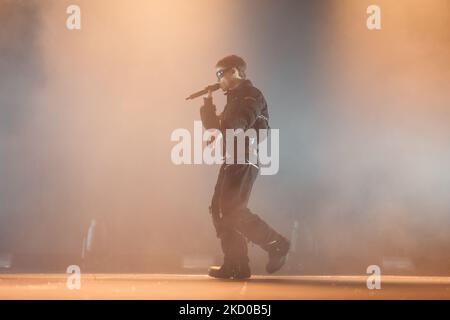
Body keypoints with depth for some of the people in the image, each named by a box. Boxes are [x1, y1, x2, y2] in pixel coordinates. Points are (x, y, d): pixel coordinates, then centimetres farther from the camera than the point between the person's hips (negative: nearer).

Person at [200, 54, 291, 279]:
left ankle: (276, 244, -5)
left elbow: (237, 126, -24)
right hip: (233, 161, 10)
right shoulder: (235, 97, 23)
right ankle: (235, 265, 5)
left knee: (232, 211, -16)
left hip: (244, 161, -10)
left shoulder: (250, 96, -8)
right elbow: (218, 128, 22)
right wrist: (208, 105, 12)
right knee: (220, 210, 5)